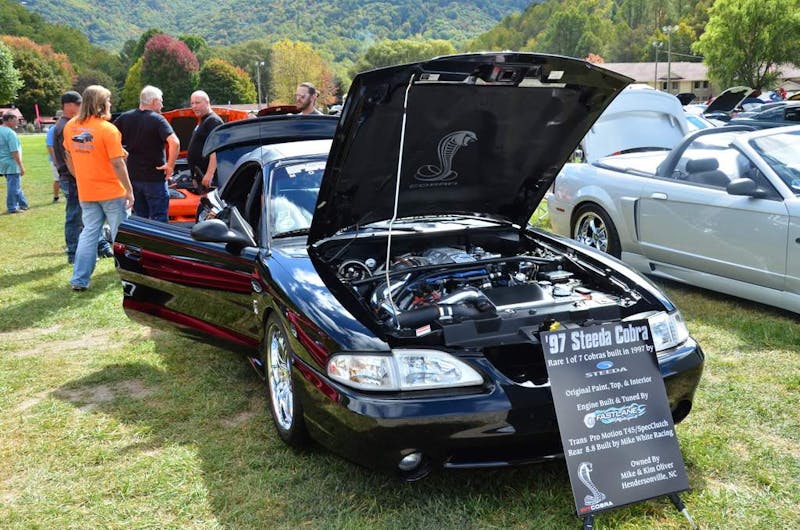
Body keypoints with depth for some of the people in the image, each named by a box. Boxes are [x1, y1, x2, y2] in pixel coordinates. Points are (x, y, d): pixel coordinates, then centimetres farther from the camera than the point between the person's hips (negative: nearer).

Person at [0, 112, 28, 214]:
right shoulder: (10, 133, -18)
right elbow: (14, 152, -22)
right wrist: (21, 166, -17)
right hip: (12, 163, -9)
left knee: (16, 185, 18)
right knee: (13, 186, 0)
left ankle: (23, 204, 26)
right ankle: (12, 208, 7)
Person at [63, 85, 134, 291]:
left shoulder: (70, 127, 3)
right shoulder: (108, 129, -16)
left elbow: (69, 158, 12)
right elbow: (117, 164, -17)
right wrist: (129, 190, -11)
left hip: (86, 193, 5)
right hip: (111, 191, -5)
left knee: (89, 233, 11)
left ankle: (79, 280, 10)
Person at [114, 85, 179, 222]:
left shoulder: (125, 117, 4)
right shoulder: (157, 120, -12)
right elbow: (174, 142, -27)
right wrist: (170, 165, -16)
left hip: (132, 176, 6)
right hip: (154, 177, -6)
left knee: (140, 219, 17)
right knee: (159, 220, 1)